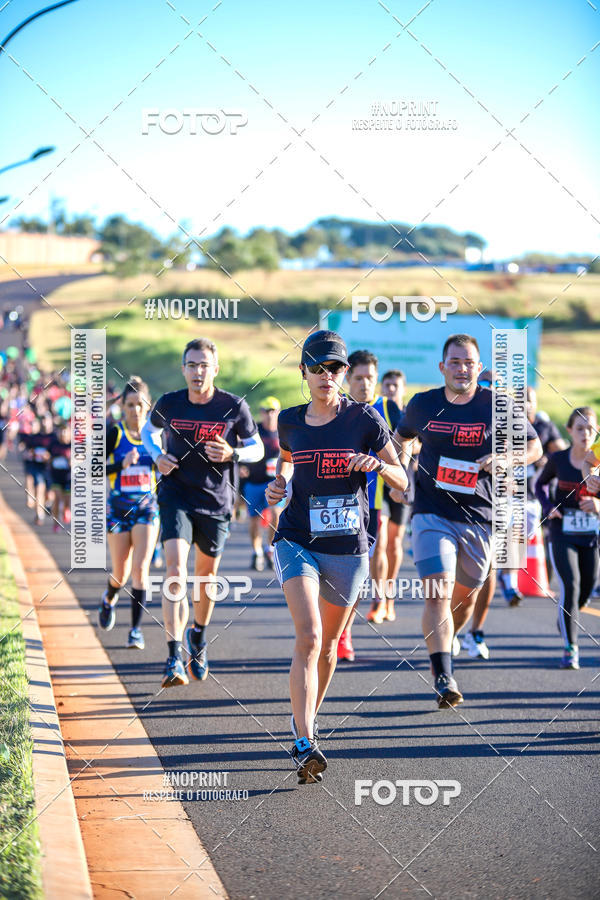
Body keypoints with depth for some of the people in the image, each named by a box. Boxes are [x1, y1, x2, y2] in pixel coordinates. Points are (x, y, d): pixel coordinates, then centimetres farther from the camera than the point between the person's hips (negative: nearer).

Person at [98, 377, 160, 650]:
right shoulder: (113, 434, -6)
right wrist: (121, 465, -22)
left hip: (147, 508, 0)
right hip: (119, 508, 0)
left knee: (140, 568, -13)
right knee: (121, 573, 8)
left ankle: (136, 628, -5)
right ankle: (109, 598, 44)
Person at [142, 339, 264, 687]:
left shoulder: (234, 407, -7)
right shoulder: (169, 404, -4)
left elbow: (257, 448, 4)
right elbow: (149, 431, 16)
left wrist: (232, 454, -17)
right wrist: (157, 456, -4)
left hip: (216, 501, 1)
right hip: (176, 495, -1)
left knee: (206, 574, 14)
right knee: (176, 570, -17)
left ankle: (199, 636, 43)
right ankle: (175, 658, -20)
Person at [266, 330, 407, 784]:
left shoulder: (364, 419, -3)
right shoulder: (290, 420, 3)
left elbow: (402, 481, 1)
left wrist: (377, 464, -20)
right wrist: (279, 482, 6)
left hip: (348, 548, 1)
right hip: (298, 542, -1)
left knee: (327, 645, 14)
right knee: (308, 637, -19)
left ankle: (307, 717, 40)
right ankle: (305, 745, -24)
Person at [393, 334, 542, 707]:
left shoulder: (496, 406, -1)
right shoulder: (423, 404, 4)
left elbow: (534, 446, 8)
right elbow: (402, 438, 24)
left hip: (480, 518, 1)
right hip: (432, 514, -1)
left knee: (465, 597, 14)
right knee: (438, 593, -18)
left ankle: (441, 646, 43)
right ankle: (443, 677, -23)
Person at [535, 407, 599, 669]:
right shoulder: (558, 459, -3)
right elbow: (541, 484, 15)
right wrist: (548, 507, -3)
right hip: (562, 533, -2)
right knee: (570, 586, -16)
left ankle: (566, 621, 44)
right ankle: (570, 648, -12)